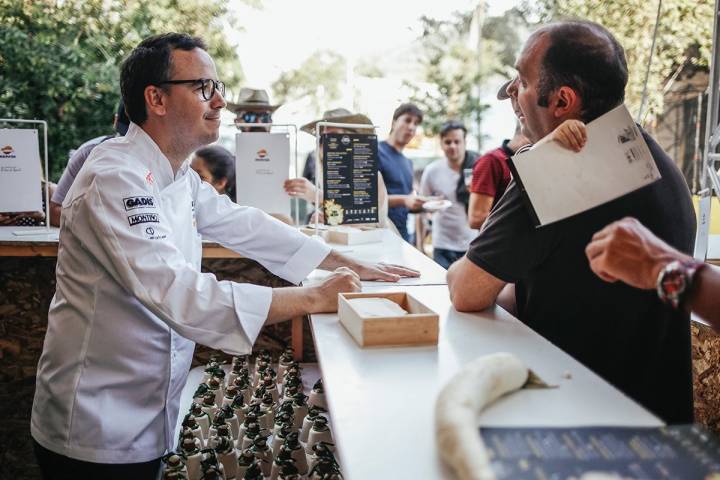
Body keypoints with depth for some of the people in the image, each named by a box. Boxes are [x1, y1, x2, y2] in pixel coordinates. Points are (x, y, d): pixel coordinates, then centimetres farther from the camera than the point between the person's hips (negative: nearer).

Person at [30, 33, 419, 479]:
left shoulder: (180, 176, 5)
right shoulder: (114, 178, -24)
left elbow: (243, 224, 10)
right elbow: (178, 294, -33)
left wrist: (352, 266, 3)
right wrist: (314, 299, -30)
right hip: (98, 431, -8)